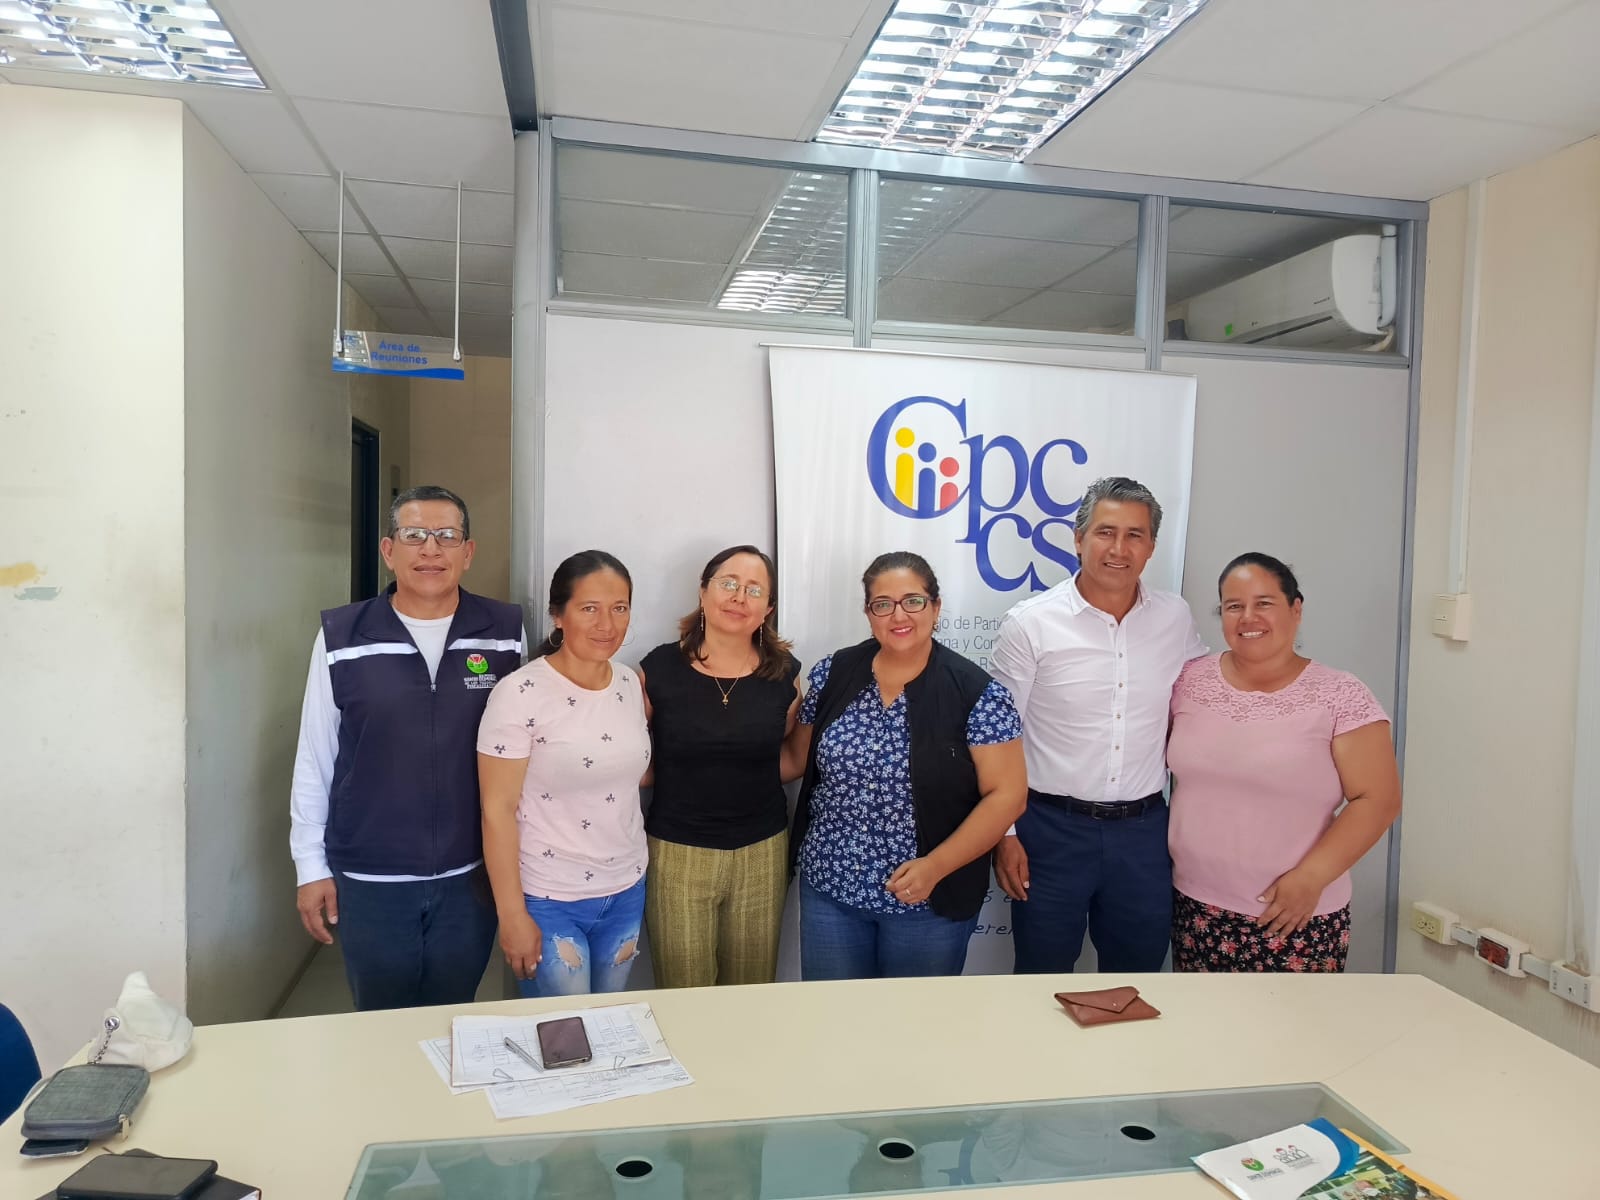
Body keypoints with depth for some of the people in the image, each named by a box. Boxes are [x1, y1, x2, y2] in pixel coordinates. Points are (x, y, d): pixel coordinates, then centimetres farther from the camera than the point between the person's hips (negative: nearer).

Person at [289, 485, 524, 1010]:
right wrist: (311, 867, 2)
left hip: (471, 877, 1)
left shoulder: (505, 632, -4)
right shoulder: (341, 638, -7)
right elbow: (314, 760, 1)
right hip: (368, 882, -1)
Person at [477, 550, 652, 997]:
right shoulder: (519, 694, -17)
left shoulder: (630, 684, 0)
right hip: (549, 901, -5)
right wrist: (512, 914, -14)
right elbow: (497, 810, -15)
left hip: (626, 892, 5)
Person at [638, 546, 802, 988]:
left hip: (762, 852, 2)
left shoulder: (784, 673, -1)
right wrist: (689, 778, -6)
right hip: (677, 853, -2)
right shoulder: (658, 669, -6)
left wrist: (749, 779, 0)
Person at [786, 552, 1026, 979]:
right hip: (829, 887, 3)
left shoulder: (976, 693, -12)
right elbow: (800, 756, 12)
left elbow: (1005, 794, -12)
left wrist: (936, 866, -20)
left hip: (929, 902, -2)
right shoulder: (831, 675, -1)